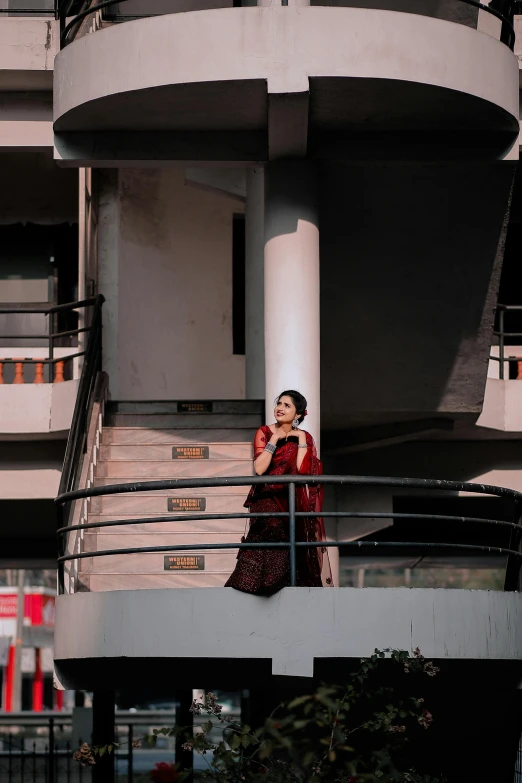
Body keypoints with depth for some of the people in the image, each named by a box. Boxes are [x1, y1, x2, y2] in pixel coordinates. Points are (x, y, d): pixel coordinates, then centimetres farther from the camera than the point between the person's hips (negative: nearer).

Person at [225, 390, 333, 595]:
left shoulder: (305, 438, 7)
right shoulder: (264, 432, 2)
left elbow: (302, 470, -10)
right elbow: (259, 468, -12)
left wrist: (301, 439, -9)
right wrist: (274, 439, -11)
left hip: (292, 504, 2)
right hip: (267, 502, -2)